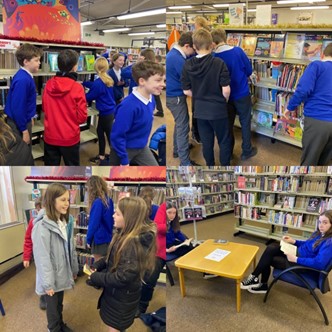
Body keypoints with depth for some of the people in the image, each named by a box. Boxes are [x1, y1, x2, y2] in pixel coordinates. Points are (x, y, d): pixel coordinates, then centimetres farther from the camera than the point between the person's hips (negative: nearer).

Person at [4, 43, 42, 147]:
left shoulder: (26, 76, 4)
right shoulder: (22, 80, -25)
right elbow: (17, 108, -26)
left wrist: (29, 119, 21)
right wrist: (24, 130, -21)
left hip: (23, 121, 9)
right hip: (18, 124, -9)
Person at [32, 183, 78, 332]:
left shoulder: (66, 223, 1)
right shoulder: (42, 227, -25)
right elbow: (42, 258, -24)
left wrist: (74, 269, 14)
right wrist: (47, 283, -20)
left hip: (62, 273, 7)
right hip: (51, 276, -7)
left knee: (59, 303, 25)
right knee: (52, 305, 14)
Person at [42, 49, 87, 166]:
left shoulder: (49, 84, -5)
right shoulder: (77, 87, -16)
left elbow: (44, 108, 10)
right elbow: (82, 117, -11)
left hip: (50, 136, 4)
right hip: (69, 138, -4)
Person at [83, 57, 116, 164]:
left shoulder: (99, 82, -24)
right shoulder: (108, 79, 4)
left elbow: (89, 97, -12)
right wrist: (83, 83, 28)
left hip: (106, 113, -9)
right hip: (110, 111, 9)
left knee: (110, 135, 1)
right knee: (100, 131, 20)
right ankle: (101, 155, 32)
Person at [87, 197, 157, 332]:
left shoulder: (134, 243, -32)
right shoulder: (125, 234, -1)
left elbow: (123, 277, -31)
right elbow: (112, 258, 10)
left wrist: (94, 277, -22)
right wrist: (96, 266, -4)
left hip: (123, 296, -8)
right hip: (115, 291, 8)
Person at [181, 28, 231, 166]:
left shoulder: (188, 65, -6)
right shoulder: (219, 63, -16)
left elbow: (186, 91, -1)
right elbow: (226, 90, -15)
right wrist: (224, 101, 6)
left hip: (200, 111, 3)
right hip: (218, 109, -3)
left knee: (206, 142, 15)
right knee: (224, 142, 13)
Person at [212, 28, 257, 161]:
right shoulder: (238, 51, -14)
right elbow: (249, 71, -4)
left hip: (225, 95, 1)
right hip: (242, 94, -1)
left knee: (228, 124, 16)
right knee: (245, 123, 13)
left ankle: (228, 151, 27)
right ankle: (247, 151, 22)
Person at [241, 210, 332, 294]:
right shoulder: (319, 233, 4)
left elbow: (319, 263, -33)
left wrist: (296, 259, -27)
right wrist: (293, 241, 2)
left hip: (304, 266, -9)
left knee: (268, 259, -10)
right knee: (271, 248, -7)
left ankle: (254, 278, 13)